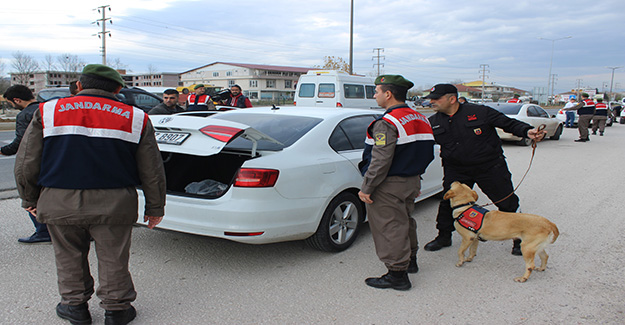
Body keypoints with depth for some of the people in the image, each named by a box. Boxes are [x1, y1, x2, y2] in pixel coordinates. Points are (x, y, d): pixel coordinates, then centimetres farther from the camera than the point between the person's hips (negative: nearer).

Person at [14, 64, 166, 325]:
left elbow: (26, 164, 5)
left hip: (59, 203, 1)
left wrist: (30, 199, 18)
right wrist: (155, 207, 12)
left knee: (69, 257, 20)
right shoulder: (136, 118, 0)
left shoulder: (47, 113, 1)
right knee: (113, 259, 14)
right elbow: (152, 171, 2)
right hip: (114, 205, 0)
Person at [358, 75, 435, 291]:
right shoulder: (420, 119, 9)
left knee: (389, 228, -1)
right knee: (405, 221, 24)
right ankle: (410, 261, 39)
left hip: (389, 186, -9)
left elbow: (381, 161, -25)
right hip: (412, 182, 10)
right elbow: (427, 155, 16)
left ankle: (397, 274, 6)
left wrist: (366, 188, -19)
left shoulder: (387, 124, -21)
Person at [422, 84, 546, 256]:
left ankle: (519, 238, 23)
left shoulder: (480, 112, -11)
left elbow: (509, 123, -6)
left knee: (508, 203, 4)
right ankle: (444, 236, 26)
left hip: (490, 166, -3)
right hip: (456, 170, 3)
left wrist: (527, 131, -22)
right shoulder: (433, 122, 0)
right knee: (448, 203, 3)